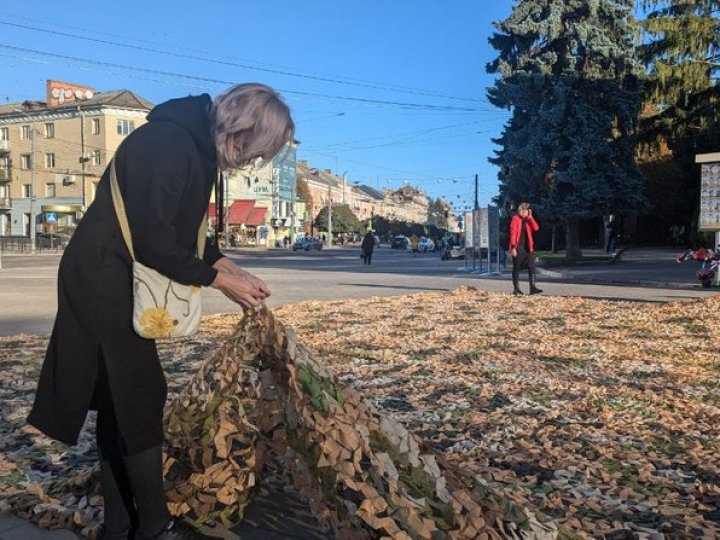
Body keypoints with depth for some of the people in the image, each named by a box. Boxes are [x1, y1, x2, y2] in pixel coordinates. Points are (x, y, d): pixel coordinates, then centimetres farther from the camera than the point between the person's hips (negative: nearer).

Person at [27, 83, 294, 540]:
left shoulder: (198, 144, 7)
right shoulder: (169, 144, -23)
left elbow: (185, 228, 14)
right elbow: (155, 242, -24)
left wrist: (230, 267, 4)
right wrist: (219, 280, -14)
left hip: (117, 283, 10)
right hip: (103, 282, -10)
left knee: (122, 401, 13)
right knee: (141, 398, -2)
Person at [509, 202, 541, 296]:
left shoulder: (528, 220, 11)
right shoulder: (515, 219, -5)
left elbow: (536, 228, -2)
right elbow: (513, 233, -11)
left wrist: (530, 217, -6)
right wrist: (513, 247, -17)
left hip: (528, 247, 5)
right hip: (518, 247, -5)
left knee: (531, 267, -4)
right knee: (517, 268, 1)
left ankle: (532, 288, -5)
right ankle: (516, 289, 7)